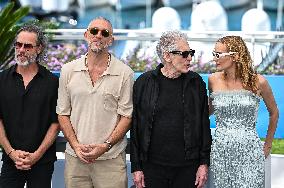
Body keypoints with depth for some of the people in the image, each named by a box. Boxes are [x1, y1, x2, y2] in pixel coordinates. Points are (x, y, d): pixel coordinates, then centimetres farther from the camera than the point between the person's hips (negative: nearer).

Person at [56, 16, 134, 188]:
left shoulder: (125, 73, -1)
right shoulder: (68, 70, 6)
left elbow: (126, 116, -3)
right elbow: (63, 113, 8)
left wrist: (106, 145, -13)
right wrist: (76, 145, -5)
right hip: (75, 157, 2)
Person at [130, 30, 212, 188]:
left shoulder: (196, 83, 5)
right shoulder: (144, 83, 1)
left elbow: (204, 126, 6)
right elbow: (135, 127, 1)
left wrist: (204, 163, 1)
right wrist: (136, 167, -1)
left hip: (187, 168, 1)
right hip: (152, 167, -1)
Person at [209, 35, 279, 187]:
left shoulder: (258, 82, -5)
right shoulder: (214, 80, 2)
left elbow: (274, 113, 11)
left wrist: (267, 146, 16)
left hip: (249, 152, -2)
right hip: (220, 151, 3)